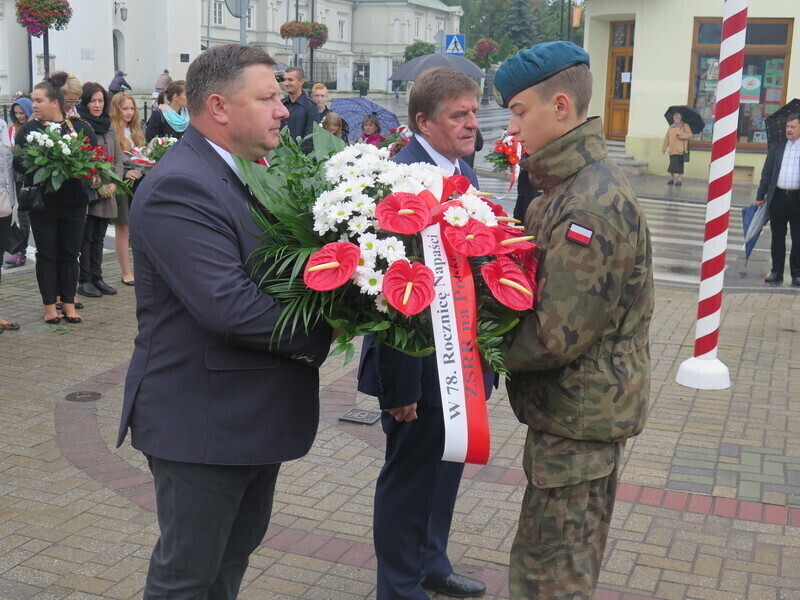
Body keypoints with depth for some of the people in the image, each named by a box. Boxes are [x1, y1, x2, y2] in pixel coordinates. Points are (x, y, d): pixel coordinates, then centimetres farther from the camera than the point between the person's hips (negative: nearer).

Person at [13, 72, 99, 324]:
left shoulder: (81, 128, 1)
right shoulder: (29, 129, 1)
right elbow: (18, 161, -4)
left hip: (74, 201, 0)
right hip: (42, 201, 0)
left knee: (69, 253, 8)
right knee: (46, 253, 5)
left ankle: (69, 303, 18)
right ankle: (49, 306, 14)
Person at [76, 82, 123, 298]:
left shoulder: (108, 126, 13)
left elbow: (119, 157, 13)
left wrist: (114, 183, -2)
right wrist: (96, 185, -15)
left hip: (108, 192, 6)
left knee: (99, 237, 12)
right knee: (86, 237, 0)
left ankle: (97, 278, 19)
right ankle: (84, 281, 7)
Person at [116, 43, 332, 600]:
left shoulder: (250, 175, 9)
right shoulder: (178, 188, -22)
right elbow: (228, 306, -30)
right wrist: (322, 335, -19)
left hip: (253, 415, 9)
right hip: (202, 422, -9)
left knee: (236, 551, 23)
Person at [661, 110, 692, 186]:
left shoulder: (685, 125, 4)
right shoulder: (670, 127, 17)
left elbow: (689, 134, -7)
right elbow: (667, 138, 13)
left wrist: (681, 134, -18)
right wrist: (664, 148, 7)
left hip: (680, 149, -4)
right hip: (672, 150, 4)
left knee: (679, 163, -6)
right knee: (672, 163, 3)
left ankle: (680, 179, -1)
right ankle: (671, 178, 12)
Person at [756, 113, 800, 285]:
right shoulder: (776, 147, 9)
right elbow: (766, 173, 10)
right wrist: (760, 196, 6)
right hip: (778, 197, 2)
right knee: (777, 237, 8)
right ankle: (776, 272, 16)